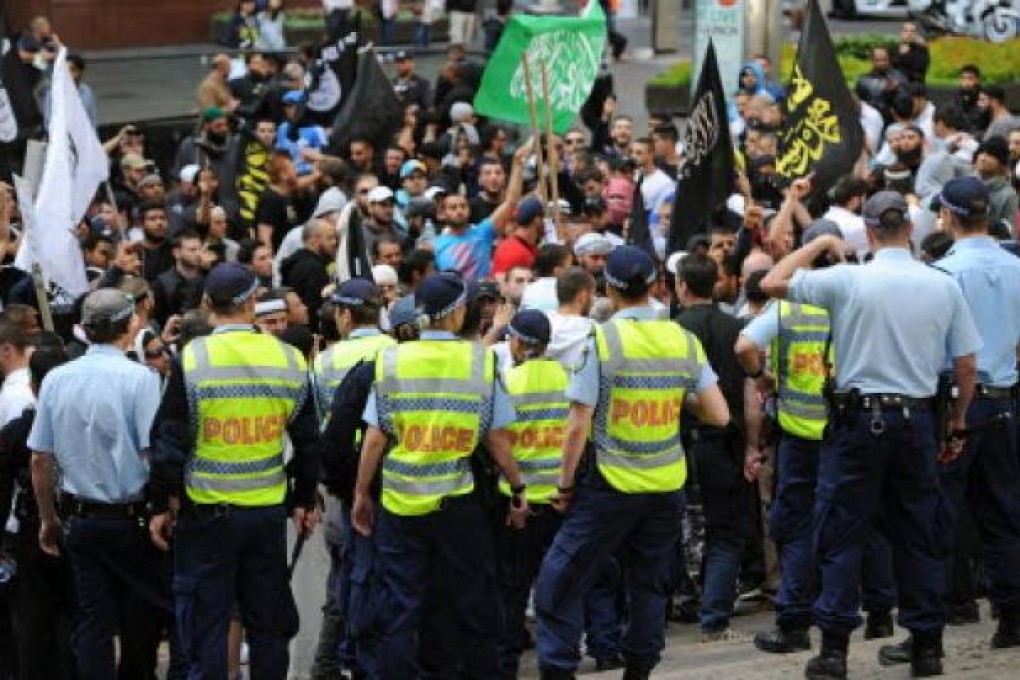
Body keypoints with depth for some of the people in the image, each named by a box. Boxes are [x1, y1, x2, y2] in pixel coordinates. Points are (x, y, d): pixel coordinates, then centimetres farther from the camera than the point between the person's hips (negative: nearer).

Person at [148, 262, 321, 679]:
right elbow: (307, 442, 8)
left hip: (205, 511, -3)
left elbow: (170, 442, -9)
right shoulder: (290, 360, 0)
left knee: (205, 627, 3)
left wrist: (162, 506, 2)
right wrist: (304, 502, 20)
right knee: (268, 625, 13)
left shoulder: (191, 360, -11)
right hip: (269, 511, 3)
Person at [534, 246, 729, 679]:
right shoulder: (684, 342, -1)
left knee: (560, 582, 3)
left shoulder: (601, 340, -12)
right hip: (667, 485, 4)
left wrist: (565, 485, -1)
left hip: (612, 484, -4)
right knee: (649, 585, 15)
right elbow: (719, 415, 3)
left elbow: (578, 426, -12)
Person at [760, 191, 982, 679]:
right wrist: (958, 419, 19)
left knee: (841, 534, 3)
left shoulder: (847, 281, -10)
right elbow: (966, 368, 4)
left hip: (857, 419, -3)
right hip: (916, 419, 3)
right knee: (918, 534, 11)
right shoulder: (943, 287, 0)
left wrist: (821, 244, 8)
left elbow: (772, 283, -3)